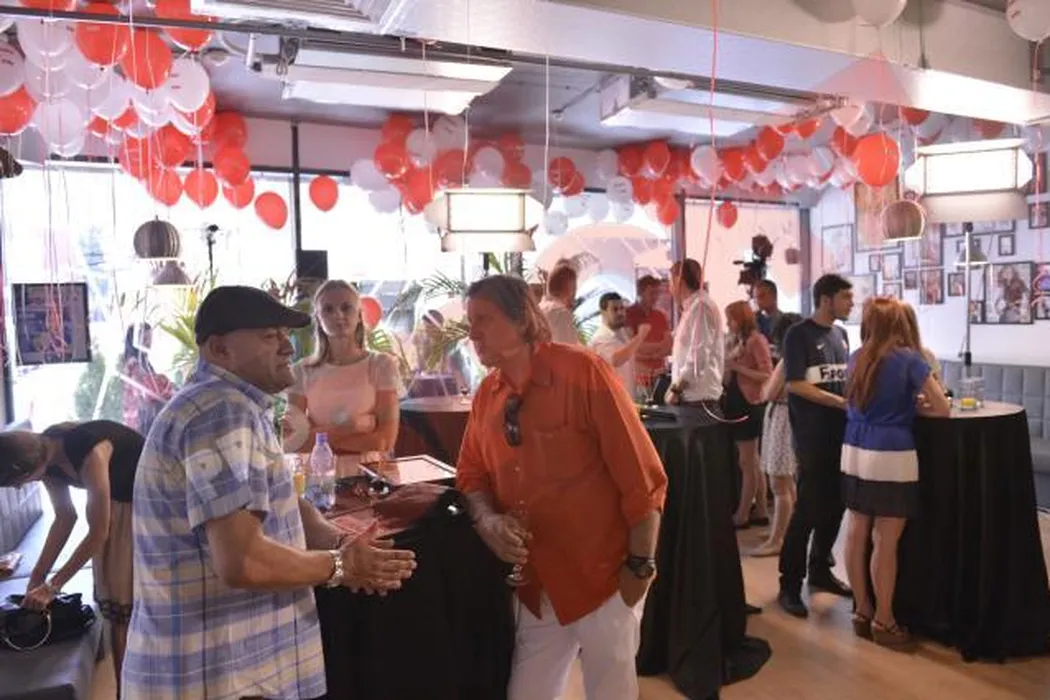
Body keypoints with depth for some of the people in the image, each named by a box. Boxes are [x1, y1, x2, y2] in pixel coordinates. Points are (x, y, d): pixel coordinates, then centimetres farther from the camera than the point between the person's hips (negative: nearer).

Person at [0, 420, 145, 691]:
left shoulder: (89, 454, -33)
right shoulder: (46, 455, -9)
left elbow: (98, 533, -25)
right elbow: (65, 518, 3)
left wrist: (52, 586, -18)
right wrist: (36, 578, 1)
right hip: (116, 504, 7)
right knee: (117, 611, 6)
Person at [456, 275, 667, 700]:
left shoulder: (584, 372, -17)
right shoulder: (486, 395, 2)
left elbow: (642, 477, -16)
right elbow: (472, 474, 11)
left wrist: (640, 565, -13)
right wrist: (487, 520, -10)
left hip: (601, 578, -5)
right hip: (536, 585, 5)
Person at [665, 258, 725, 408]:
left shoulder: (700, 306, -13)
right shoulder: (692, 307, 18)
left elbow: (698, 357, -20)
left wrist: (676, 389, -14)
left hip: (698, 398, -9)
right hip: (691, 396, 9)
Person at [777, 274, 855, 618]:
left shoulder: (841, 334, 13)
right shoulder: (799, 334, -9)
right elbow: (795, 384, -16)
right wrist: (842, 403, -18)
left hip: (840, 432, 7)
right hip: (812, 435, -7)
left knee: (834, 505, 12)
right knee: (808, 508, -5)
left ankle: (819, 570, 28)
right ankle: (789, 585, 5)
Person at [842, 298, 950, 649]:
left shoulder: (857, 357, 9)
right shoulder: (910, 359, -6)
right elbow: (943, 409, -4)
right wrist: (914, 406, 11)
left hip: (855, 453, 6)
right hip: (892, 456, -6)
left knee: (857, 533, 11)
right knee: (885, 542, 2)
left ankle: (862, 611, 23)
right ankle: (883, 621, 12)